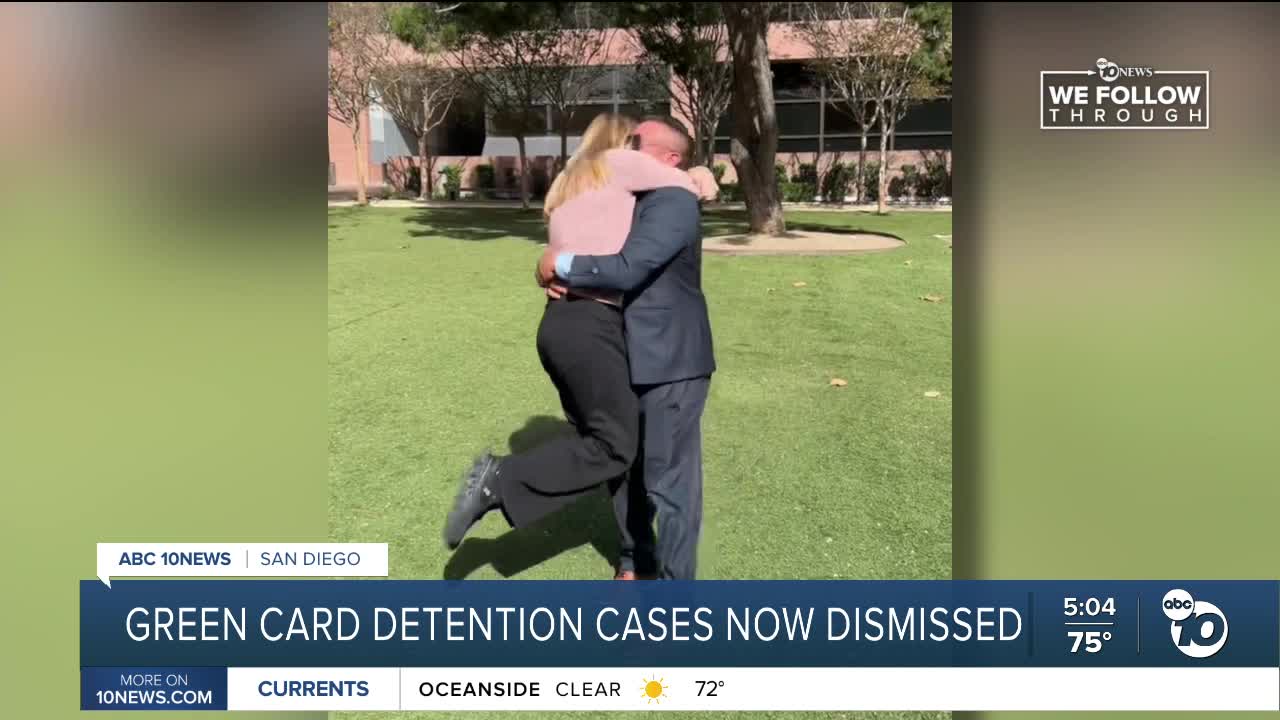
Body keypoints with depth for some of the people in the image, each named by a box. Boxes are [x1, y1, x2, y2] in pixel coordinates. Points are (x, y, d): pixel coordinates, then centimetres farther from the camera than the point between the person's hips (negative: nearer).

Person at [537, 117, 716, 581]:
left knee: (669, 479, -1)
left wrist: (561, 265, -14)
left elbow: (626, 271, -27)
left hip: (671, 363, -9)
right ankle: (636, 559, 38)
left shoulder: (674, 202, -16)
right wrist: (558, 273, -6)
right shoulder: (628, 199, 15)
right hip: (630, 359, 9)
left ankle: (677, 586, 14)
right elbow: (594, 250, 17)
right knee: (623, 467, 18)